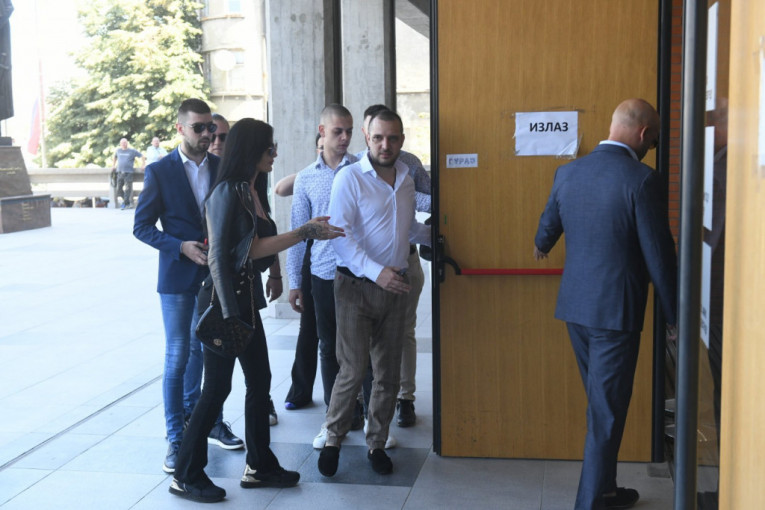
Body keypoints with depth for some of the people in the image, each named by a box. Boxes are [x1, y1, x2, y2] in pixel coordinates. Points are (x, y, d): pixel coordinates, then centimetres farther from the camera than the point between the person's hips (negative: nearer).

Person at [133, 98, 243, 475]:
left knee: (205, 350, 15)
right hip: (179, 277, -3)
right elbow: (142, 226, -4)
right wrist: (181, 247, -17)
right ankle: (176, 439, 9)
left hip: (216, 274, 4)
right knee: (177, 357, 0)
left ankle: (193, 414, 32)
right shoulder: (159, 171, -5)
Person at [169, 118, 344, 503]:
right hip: (225, 298, -9)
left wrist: (306, 231, 7)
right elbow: (219, 255, -18)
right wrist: (228, 314, -20)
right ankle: (186, 476, 12)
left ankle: (259, 466, 25)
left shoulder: (254, 190, 11)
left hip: (247, 298, 9)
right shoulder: (228, 192, -15)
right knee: (217, 387, -2)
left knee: (259, 380, 12)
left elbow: (257, 246, 7)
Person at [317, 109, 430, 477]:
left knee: (388, 373, 9)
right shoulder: (350, 177, -8)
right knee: (354, 370, -8)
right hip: (357, 285, -5)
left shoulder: (406, 178, 11)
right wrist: (376, 271, -25)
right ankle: (333, 440, 12)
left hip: (395, 287, 5)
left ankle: (376, 443, 24)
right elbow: (340, 235, -17)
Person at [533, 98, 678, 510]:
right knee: (607, 411, 4)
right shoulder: (641, 179, -16)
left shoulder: (569, 172, 4)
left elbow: (549, 225, 21)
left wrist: (542, 247, 45)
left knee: (601, 404, 21)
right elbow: (658, 253, -13)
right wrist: (673, 313, -1)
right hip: (616, 309, -7)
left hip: (574, 306, 7)